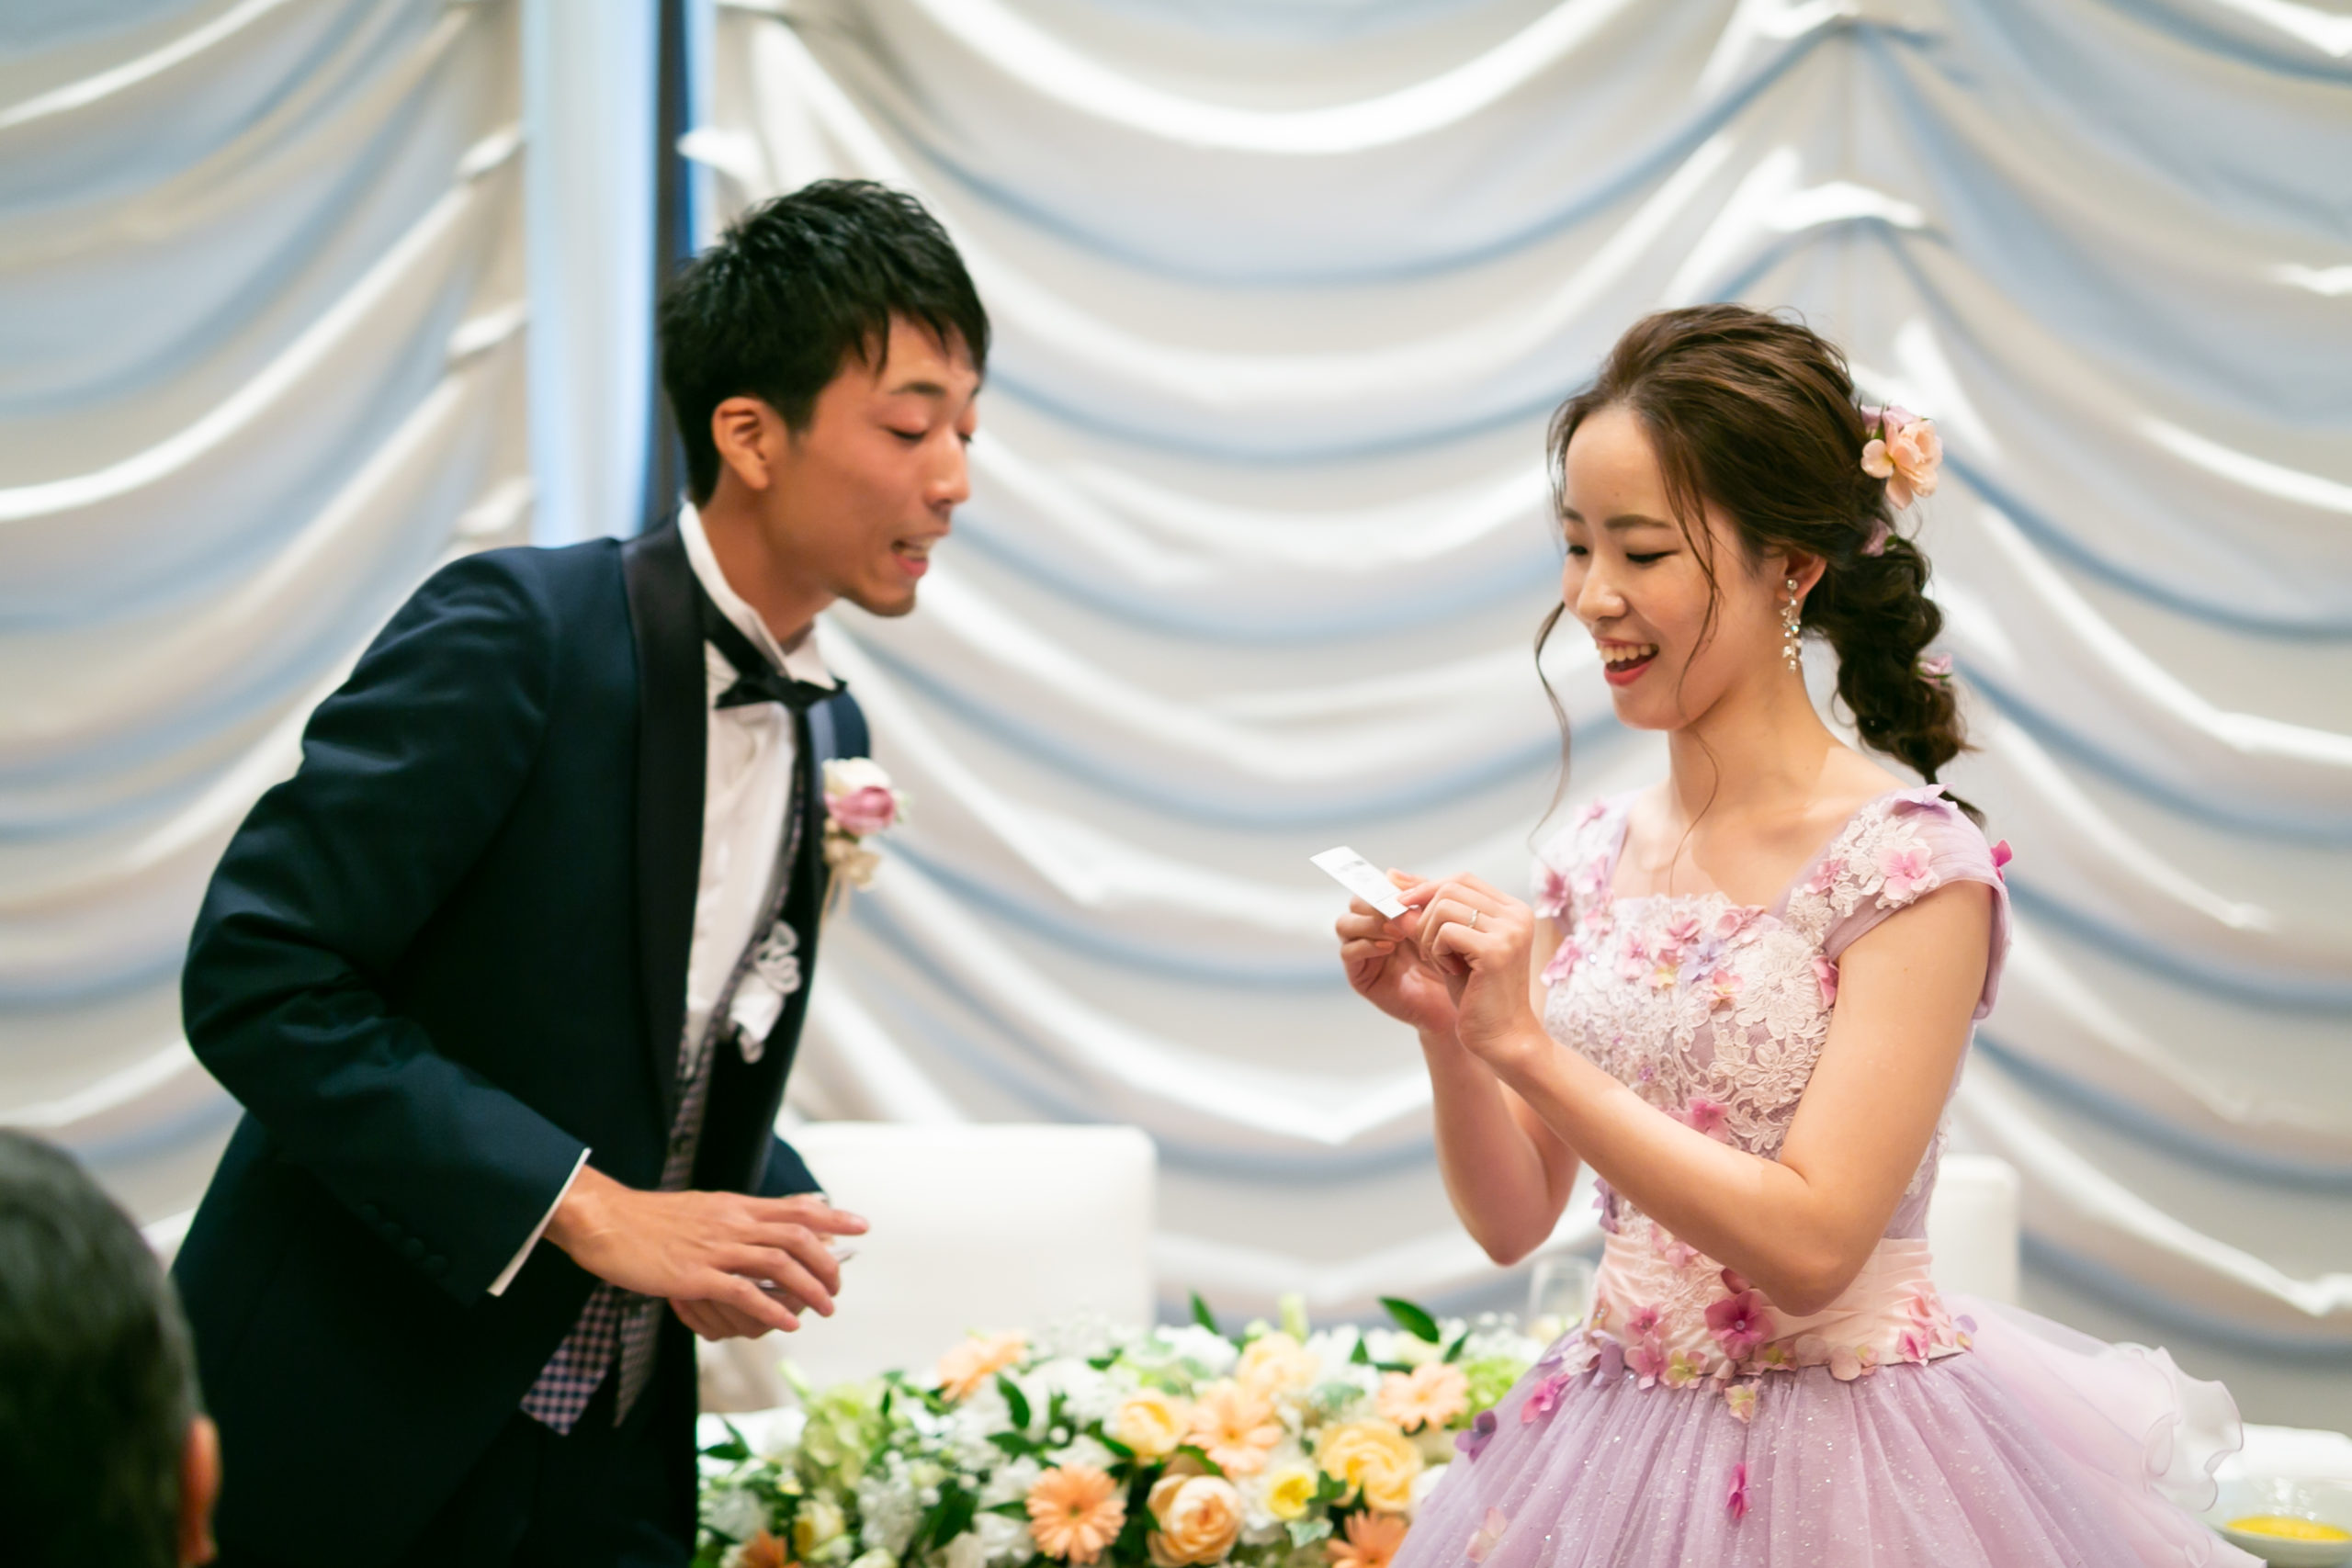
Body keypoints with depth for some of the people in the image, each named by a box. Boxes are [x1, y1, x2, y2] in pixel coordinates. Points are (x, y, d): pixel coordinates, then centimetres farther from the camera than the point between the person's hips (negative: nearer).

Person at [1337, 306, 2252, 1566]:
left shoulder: (1911, 862, -14)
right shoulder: (1597, 856, 3)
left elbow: (1810, 1246, -21)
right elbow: (1512, 1220, 6)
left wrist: (1525, 1043, -22)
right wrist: (1446, 1031, -12)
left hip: (1839, 1458, -6)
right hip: (1616, 1440, 6)